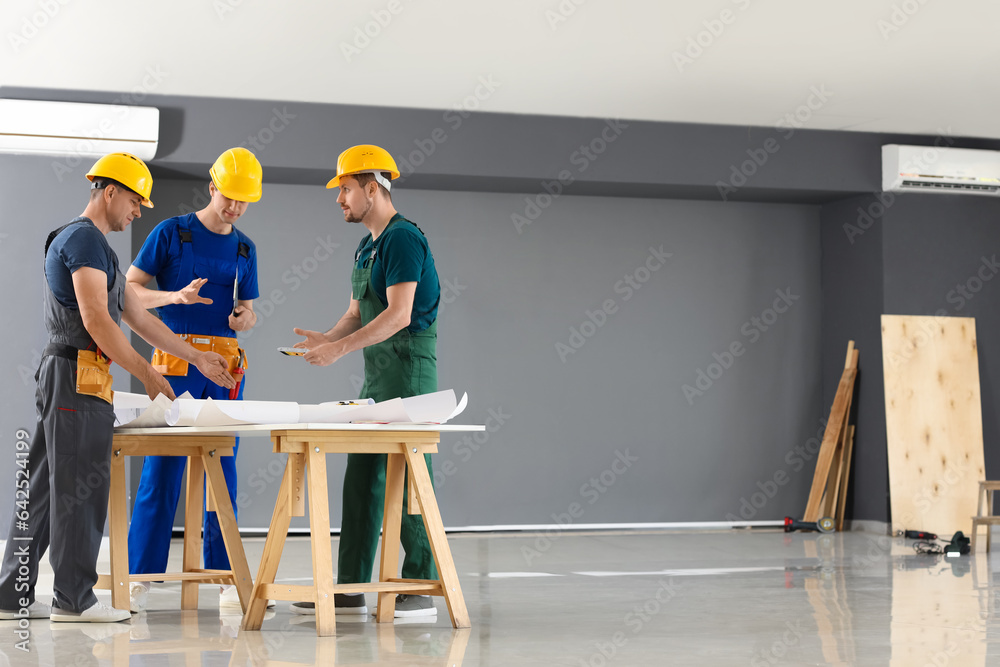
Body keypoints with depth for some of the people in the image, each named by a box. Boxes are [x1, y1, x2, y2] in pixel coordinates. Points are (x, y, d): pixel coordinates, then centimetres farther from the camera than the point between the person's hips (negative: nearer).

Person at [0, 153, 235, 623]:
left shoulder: (96, 245, 23)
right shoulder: (85, 239, -10)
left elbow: (139, 318, 24)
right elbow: (96, 321, -19)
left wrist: (198, 358, 22)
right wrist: (148, 375, -15)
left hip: (59, 377, 11)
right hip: (78, 377, -11)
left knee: (42, 486, 10)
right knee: (80, 489, -6)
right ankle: (74, 598, -1)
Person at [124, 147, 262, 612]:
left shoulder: (244, 248, 14)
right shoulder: (171, 233, 0)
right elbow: (128, 290, -3)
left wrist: (245, 317, -4)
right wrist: (176, 296, -19)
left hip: (225, 367, 4)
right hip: (176, 360, -4)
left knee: (223, 472, 4)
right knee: (161, 470, -5)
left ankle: (223, 574, 10)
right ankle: (140, 577, 2)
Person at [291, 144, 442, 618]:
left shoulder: (403, 238, -12)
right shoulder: (367, 248, 18)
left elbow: (399, 314, -21)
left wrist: (340, 349, -23)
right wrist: (327, 339, 2)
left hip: (408, 369, -10)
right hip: (377, 375, 10)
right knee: (361, 478, 8)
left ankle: (420, 588, -1)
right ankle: (351, 589, 11)